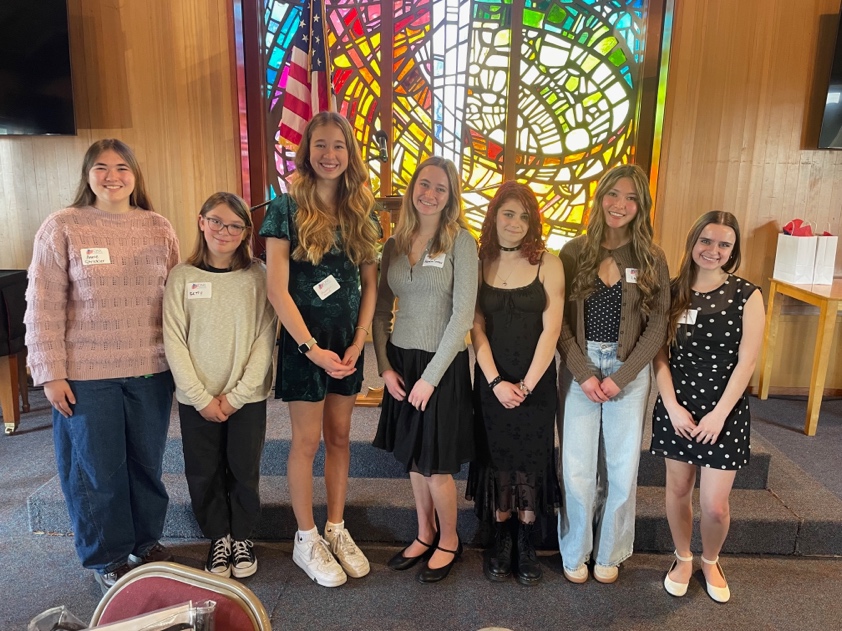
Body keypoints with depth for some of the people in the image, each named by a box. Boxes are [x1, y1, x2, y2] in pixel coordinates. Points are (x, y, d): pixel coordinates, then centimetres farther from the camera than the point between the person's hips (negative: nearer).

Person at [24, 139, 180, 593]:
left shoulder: (159, 229, 4)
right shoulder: (61, 228, -4)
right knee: (96, 469, 10)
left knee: (147, 462, 15)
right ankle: (107, 558, 30)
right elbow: (43, 307, -5)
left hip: (150, 371, 3)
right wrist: (51, 373, -8)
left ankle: (147, 540, 36)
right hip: (86, 375, -2)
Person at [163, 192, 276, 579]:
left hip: (247, 397, -1)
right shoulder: (182, 277, -2)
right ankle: (218, 537, 32)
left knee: (244, 471, 8)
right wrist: (201, 398, -10)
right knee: (203, 473, 10)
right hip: (196, 399, 1)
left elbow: (265, 339, -7)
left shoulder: (256, 276, -4)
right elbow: (174, 342, -4)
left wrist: (236, 395, -12)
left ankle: (242, 537, 31)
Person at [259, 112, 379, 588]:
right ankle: (307, 539, 24)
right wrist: (312, 346, -17)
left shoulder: (360, 211, 6)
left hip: (348, 340, 4)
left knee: (340, 437, 13)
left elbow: (370, 283, 5)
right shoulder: (287, 208, -8)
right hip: (304, 339, -4)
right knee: (308, 441, 6)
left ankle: (337, 530, 29)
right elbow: (277, 289, -13)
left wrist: (358, 342, -5)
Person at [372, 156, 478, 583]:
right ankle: (424, 534, 37)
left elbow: (463, 315, -14)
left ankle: (448, 541, 30)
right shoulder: (394, 245, 5)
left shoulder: (460, 242, -10)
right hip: (401, 360, 5)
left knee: (435, 461, 5)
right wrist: (385, 366, -2)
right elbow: (381, 311, 7)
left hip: (442, 364, -5)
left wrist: (430, 376, -14)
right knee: (412, 456, 16)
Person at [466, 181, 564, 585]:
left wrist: (527, 384, -10)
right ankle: (499, 540, 27)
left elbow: (551, 329, -8)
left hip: (536, 381, -1)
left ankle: (526, 541, 27)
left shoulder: (548, 264, -5)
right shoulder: (480, 264, 0)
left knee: (531, 458, 8)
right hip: (491, 381, 1)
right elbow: (477, 329, -2)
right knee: (496, 457, 10)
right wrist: (496, 382, -10)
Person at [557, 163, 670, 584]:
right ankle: (575, 553, 26)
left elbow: (657, 326, -2)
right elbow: (560, 321, -3)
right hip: (579, 369, 0)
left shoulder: (651, 259, -1)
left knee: (621, 469, 9)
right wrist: (583, 374, -11)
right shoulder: (574, 252, -1)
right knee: (577, 468, 4)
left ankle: (609, 552, 31)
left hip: (629, 372, 1)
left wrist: (620, 378, -10)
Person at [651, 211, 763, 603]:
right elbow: (660, 354, -2)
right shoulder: (673, 291, -1)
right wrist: (672, 405, -10)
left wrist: (719, 414, -12)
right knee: (678, 489, 12)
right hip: (676, 407, 2)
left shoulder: (747, 296, -7)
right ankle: (683, 558, 37)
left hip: (724, 410, -2)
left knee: (715, 504, 1)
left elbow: (746, 362, -9)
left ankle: (710, 562, 32)